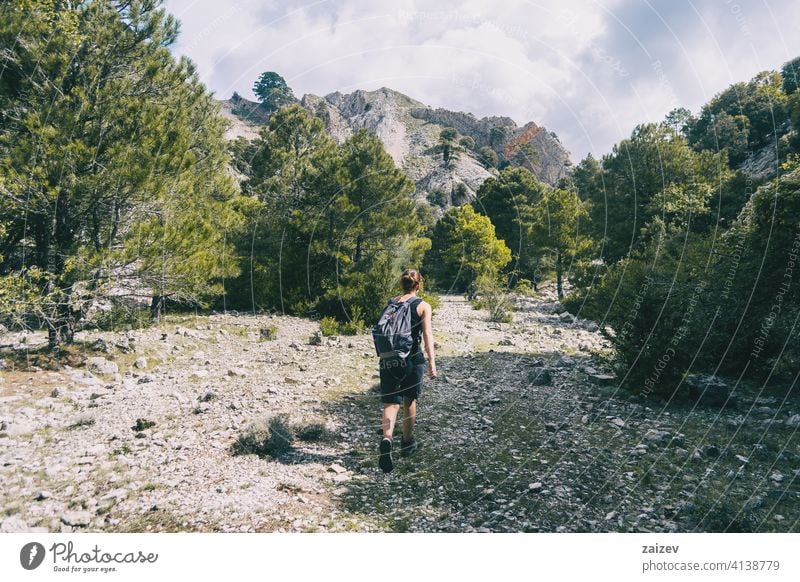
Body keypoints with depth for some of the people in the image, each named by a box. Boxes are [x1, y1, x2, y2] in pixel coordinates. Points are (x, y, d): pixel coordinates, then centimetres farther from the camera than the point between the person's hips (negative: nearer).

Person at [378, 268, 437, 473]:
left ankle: (387, 440, -25)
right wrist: (432, 362, -16)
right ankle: (407, 443, 32)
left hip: (388, 359, 2)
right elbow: (427, 335, -12)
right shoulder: (423, 306, -1)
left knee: (391, 403, 0)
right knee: (409, 401, 17)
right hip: (412, 359, -2)